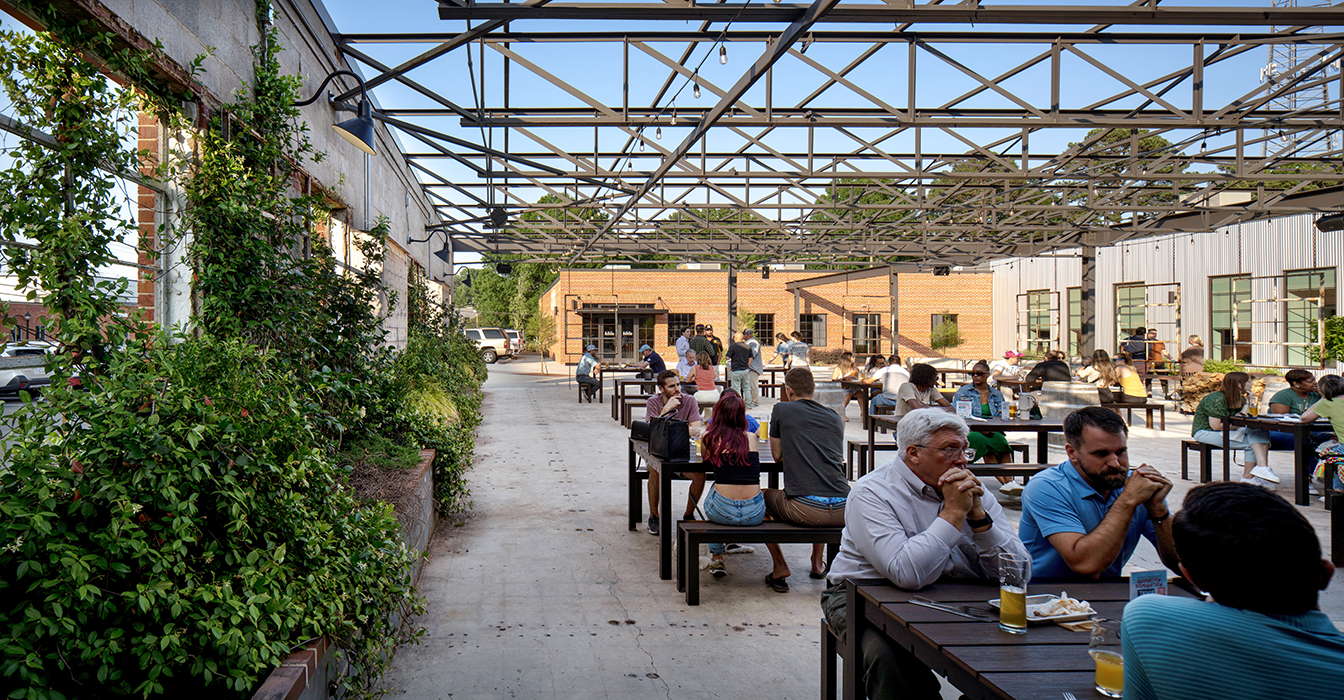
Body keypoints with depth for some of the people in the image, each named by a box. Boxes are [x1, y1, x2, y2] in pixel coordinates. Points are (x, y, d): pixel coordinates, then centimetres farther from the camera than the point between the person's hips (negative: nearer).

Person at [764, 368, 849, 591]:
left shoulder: (782, 410, 6)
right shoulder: (834, 417, 16)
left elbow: (777, 456, 15)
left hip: (805, 510, -5)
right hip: (843, 512, 5)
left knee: (764, 496, 26)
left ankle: (780, 566, 17)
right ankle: (818, 562, 38)